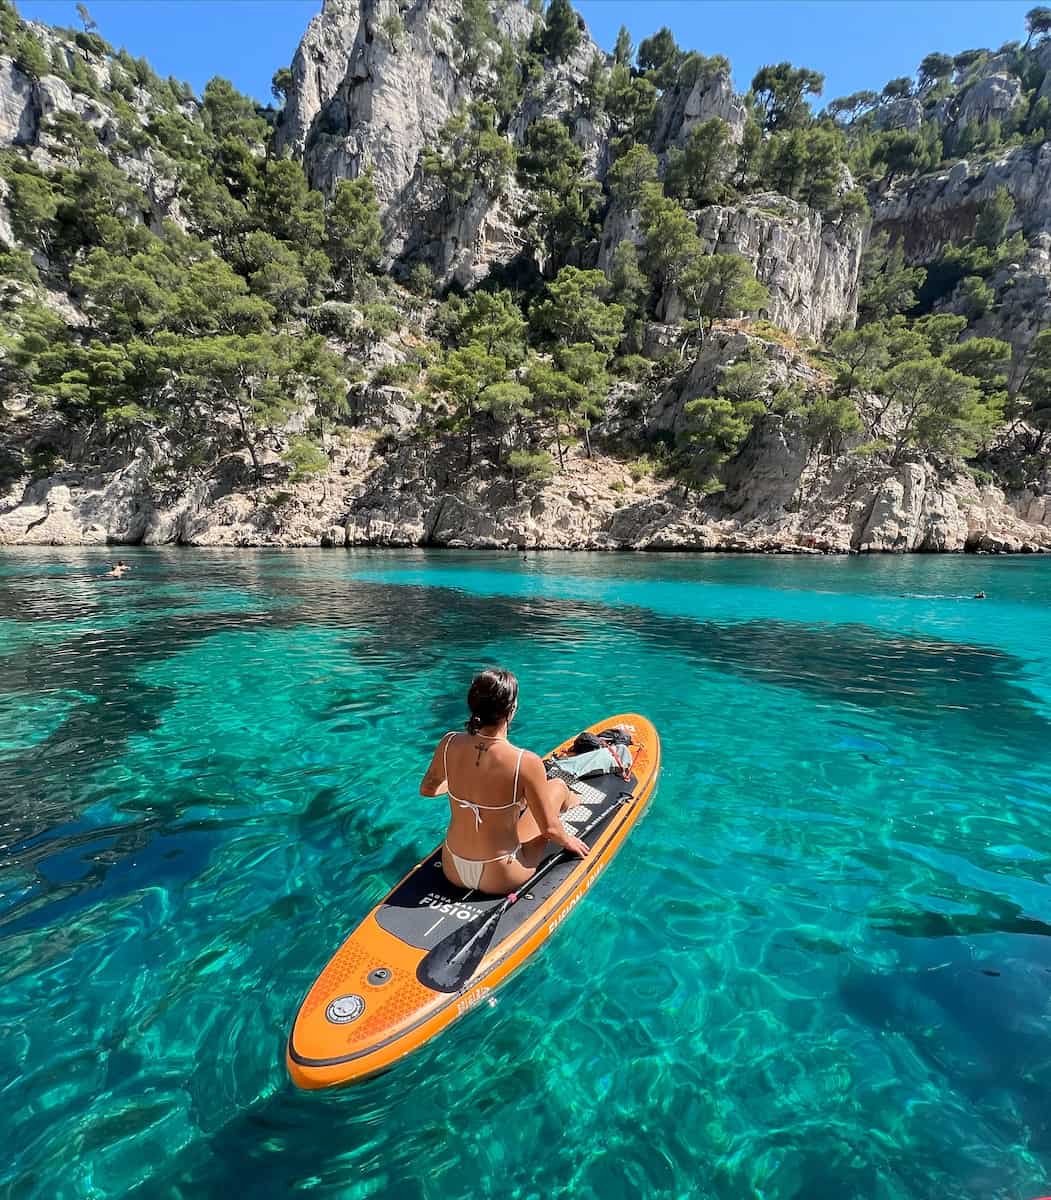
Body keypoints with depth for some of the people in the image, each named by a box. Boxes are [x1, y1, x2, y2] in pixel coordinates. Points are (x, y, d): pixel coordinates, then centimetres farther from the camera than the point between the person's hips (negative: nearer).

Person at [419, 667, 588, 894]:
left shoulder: (449, 744, -14)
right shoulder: (526, 762, -28)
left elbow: (427, 789, 6)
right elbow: (550, 830, -15)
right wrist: (568, 841, 8)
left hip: (452, 872, 4)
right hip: (500, 879, -4)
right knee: (557, 786, 15)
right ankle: (573, 802, 52)